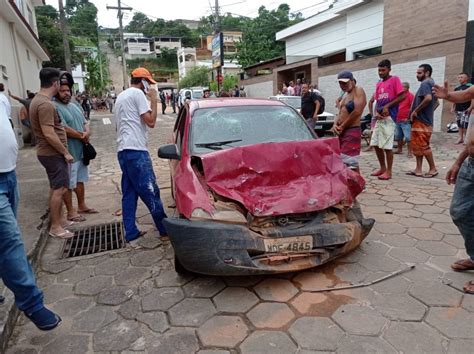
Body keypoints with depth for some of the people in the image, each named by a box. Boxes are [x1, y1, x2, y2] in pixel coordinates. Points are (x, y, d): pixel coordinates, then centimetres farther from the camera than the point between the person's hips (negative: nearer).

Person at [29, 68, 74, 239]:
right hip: (53, 153, -10)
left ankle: (59, 219, 28)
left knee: (56, 188, 17)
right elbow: (49, 134, -26)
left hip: (50, 152, 10)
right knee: (59, 189, -4)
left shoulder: (39, 99, 12)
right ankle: (55, 227, 4)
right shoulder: (45, 104, -22)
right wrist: (65, 152, -17)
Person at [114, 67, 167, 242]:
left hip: (123, 149, 10)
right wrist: (154, 100, -3)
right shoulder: (137, 94, -7)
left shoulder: (121, 96, 23)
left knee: (129, 193, 10)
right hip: (135, 150, -10)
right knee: (150, 191, -6)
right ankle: (165, 229, 1)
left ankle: (131, 232, 13)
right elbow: (150, 122, -12)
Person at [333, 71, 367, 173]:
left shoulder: (358, 91, -6)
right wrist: (336, 125, 1)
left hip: (352, 131, -9)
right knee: (341, 162, 12)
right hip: (342, 132, 9)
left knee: (351, 163, -11)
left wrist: (342, 126, -11)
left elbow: (357, 111, -19)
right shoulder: (345, 95, 20)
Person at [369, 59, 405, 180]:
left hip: (389, 117, -7)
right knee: (375, 144, 8)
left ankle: (388, 172, 2)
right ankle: (382, 168, 20)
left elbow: (402, 96, -8)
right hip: (379, 118, 7)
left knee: (387, 146, -7)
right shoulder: (378, 84, 18)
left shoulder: (394, 79, -1)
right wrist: (376, 112, -1)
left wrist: (387, 106, -14)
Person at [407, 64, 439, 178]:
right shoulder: (432, 84, 19)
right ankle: (418, 169, 13)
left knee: (423, 146, -4)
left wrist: (415, 111, -21)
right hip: (425, 120, 10)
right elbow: (436, 102, 25)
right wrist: (429, 111, 18)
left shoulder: (425, 83, -12)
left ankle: (433, 169, 5)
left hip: (421, 121, -10)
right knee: (416, 145, 11)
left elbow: (428, 98, -30)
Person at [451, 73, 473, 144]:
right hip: (458, 110, 7)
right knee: (459, 124, 9)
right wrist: (453, 107, 17)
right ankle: (461, 138, 15)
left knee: (464, 124, -12)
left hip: (466, 110, -7)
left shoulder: (469, 87, -5)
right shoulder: (457, 88, 16)